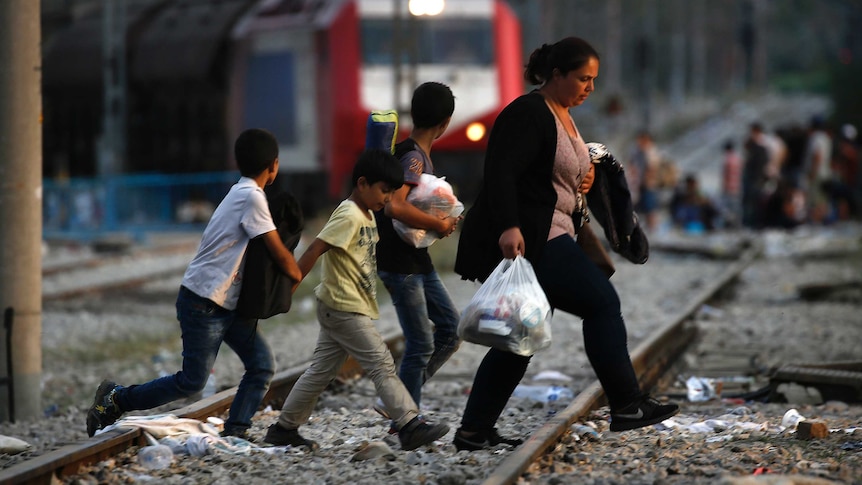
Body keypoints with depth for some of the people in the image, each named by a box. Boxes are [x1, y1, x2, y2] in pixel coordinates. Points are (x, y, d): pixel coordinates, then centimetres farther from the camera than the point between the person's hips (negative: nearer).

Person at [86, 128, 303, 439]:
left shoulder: (242, 193, 12)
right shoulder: (252, 197, -18)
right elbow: (279, 253, -14)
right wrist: (297, 276, 3)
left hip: (229, 305, 10)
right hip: (203, 305, -10)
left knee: (262, 366, 1)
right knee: (193, 381, -4)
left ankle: (234, 433, 0)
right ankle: (116, 399, 8)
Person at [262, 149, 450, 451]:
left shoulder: (367, 216, 14)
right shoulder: (349, 216, -17)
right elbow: (315, 250, -21)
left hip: (338, 310, 10)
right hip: (344, 309, -10)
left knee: (322, 370, 12)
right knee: (382, 365, -10)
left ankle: (284, 429, 16)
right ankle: (410, 426, -11)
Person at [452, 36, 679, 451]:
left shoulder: (563, 117, 18)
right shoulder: (528, 114, -13)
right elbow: (501, 174, -24)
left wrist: (584, 176, 12)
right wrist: (508, 228, -36)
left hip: (543, 241, 11)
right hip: (520, 241, -11)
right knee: (602, 302, -9)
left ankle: (474, 432, 11)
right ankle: (626, 406, -4)